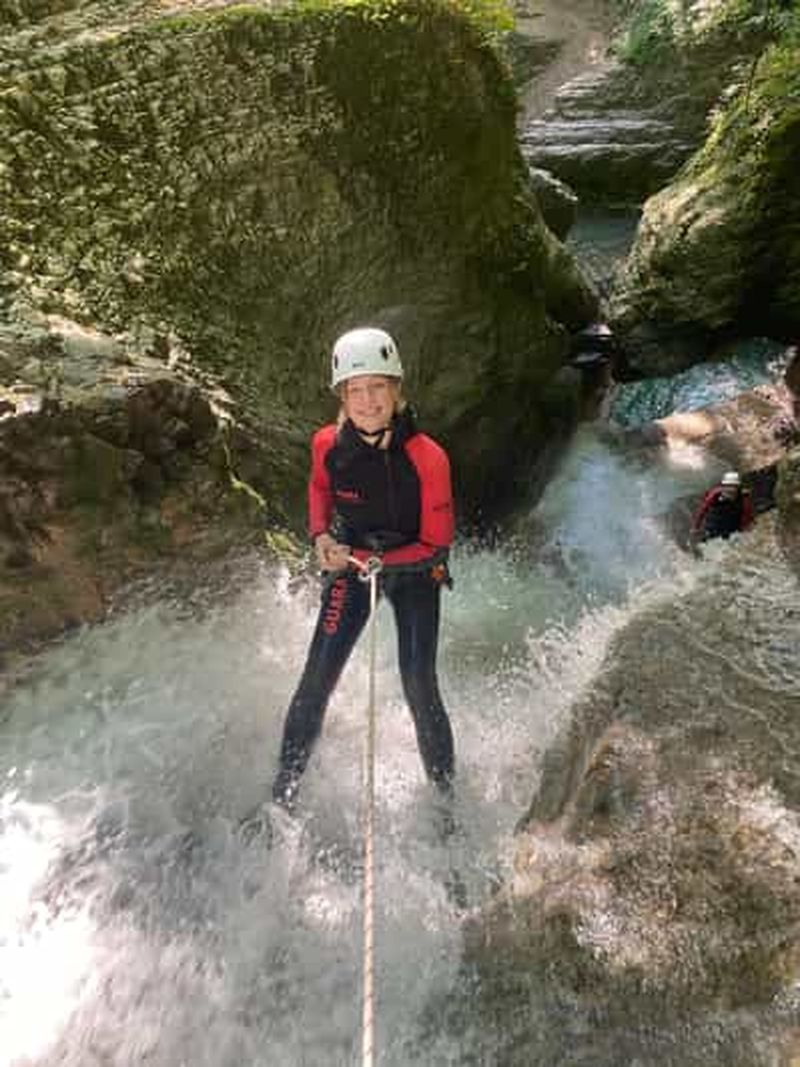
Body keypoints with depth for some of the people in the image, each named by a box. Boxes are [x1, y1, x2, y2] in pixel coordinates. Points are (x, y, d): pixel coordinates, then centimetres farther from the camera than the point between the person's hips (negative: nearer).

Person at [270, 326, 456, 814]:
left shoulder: (428, 458, -26)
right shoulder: (328, 444, -16)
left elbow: (436, 545, -18)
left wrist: (364, 558, -23)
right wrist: (321, 535, -9)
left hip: (414, 569, -2)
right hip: (349, 561, 2)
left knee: (419, 686, -8)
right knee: (317, 680, -4)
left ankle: (445, 793, 16)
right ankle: (284, 788, 14)